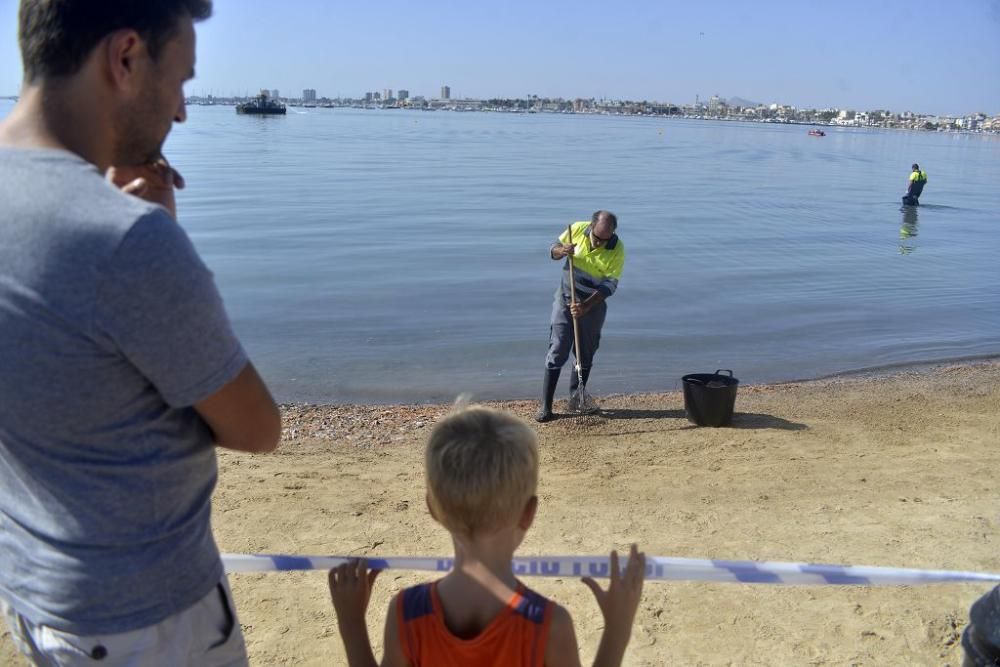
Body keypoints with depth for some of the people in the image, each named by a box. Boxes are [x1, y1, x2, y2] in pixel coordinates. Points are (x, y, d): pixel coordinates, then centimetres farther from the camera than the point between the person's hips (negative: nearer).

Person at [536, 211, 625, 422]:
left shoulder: (617, 249, -16)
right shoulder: (577, 229, -12)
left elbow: (610, 285, -16)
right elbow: (554, 249, 2)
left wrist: (586, 305, -27)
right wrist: (561, 251, -23)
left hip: (594, 303, 0)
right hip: (566, 297, 0)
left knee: (586, 353, 10)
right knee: (557, 350, -5)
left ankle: (576, 399, 27)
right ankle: (545, 405, -3)